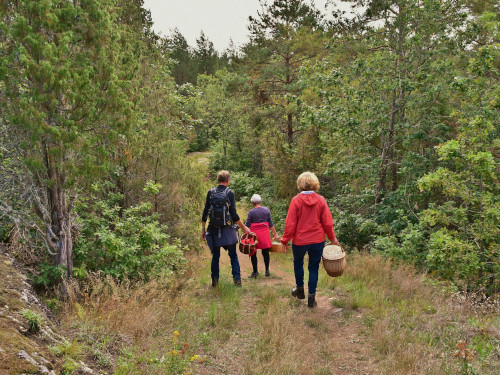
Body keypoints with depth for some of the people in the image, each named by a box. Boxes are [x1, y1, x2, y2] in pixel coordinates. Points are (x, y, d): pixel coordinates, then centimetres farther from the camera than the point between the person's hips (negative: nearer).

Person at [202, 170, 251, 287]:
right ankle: (237, 279, 4)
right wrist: (243, 227, 3)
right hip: (228, 229, -2)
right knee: (233, 255, 8)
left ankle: (214, 280, 13)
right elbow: (234, 214, -9)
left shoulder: (211, 192, 1)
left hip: (214, 230, 2)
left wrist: (203, 229, 11)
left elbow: (205, 213, 2)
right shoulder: (230, 193, -7)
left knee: (215, 256, 13)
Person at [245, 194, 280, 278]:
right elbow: (271, 224, 5)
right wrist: (275, 234, 11)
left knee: (253, 253, 7)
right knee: (265, 252, 12)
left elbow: (247, 225, -5)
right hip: (264, 233, 3)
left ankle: (255, 271, 10)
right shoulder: (266, 210, 2)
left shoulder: (251, 212, -7)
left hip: (254, 233, -3)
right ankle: (267, 271, 17)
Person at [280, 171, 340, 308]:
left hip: (300, 240, -1)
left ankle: (300, 290, 36)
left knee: (298, 263, 23)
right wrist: (332, 238, 12)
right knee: (314, 267, 11)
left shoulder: (296, 200, -12)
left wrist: (285, 240, -1)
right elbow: (327, 222, -3)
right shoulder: (321, 200, -6)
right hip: (318, 240, 1)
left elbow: (290, 223, -11)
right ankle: (311, 297, 12)